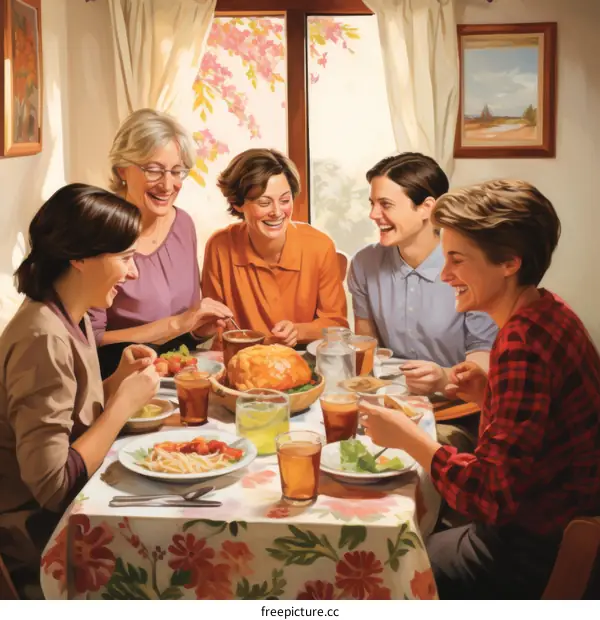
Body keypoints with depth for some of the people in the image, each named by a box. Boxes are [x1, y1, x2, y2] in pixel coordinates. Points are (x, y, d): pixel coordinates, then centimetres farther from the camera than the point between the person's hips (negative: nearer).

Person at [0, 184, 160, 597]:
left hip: (73, 503, 8)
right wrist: (125, 403, -20)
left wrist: (119, 382, -6)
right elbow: (53, 485, -26)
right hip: (39, 530, -8)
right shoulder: (43, 339, -25)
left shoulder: (74, 317, 2)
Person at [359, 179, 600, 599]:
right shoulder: (547, 313, 4)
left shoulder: (524, 344, -26)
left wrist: (407, 437, -17)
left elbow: (494, 496, -27)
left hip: (533, 558, -9)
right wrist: (487, 397, -2)